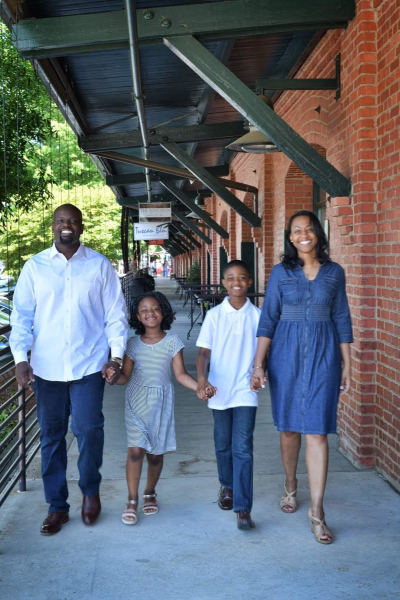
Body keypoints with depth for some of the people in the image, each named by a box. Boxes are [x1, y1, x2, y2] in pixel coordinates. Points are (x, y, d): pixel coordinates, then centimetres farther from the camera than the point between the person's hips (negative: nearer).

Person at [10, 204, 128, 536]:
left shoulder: (99, 265, 3)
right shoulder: (35, 266, 6)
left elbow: (115, 312, 4)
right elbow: (21, 315, 4)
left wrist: (117, 354, -4)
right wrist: (20, 357, -6)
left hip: (88, 365, -1)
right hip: (46, 367, 2)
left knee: (88, 430, -8)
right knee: (52, 436, 8)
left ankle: (91, 490, 20)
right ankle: (57, 506, 21)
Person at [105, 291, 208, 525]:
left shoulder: (171, 341, 0)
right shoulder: (134, 343, 3)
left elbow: (180, 373, -4)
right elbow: (126, 376, 0)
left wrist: (199, 387, -20)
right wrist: (113, 376, -22)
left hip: (161, 402, 0)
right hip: (136, 400, 0)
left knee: (156, 452, 6)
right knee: (136, 450, -9)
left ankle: (150, 493, 29)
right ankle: (132, 501, 1)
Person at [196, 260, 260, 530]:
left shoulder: (257, 316, 0)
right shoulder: (214, 315, -1)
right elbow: (204, 351, -2)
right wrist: (202, 379, -17)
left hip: (245, 391, -1)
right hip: (219, 390, 1)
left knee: (242, 448, -7)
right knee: (223, 444, 16)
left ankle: (243, 508, -5)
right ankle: (227, 486, 41)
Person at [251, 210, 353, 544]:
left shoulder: (334, 273, 5)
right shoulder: (281, 272, 2)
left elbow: (342, 320, 8)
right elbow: (268, 319, 0)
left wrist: (346, 365, 5)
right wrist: (258, 364, -7)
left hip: (323, 354, 0)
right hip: (286, 353, 1)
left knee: (317, 430, -5)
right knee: (289, 426, 11)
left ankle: (317, 511, 0)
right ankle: (290, 485, 34)